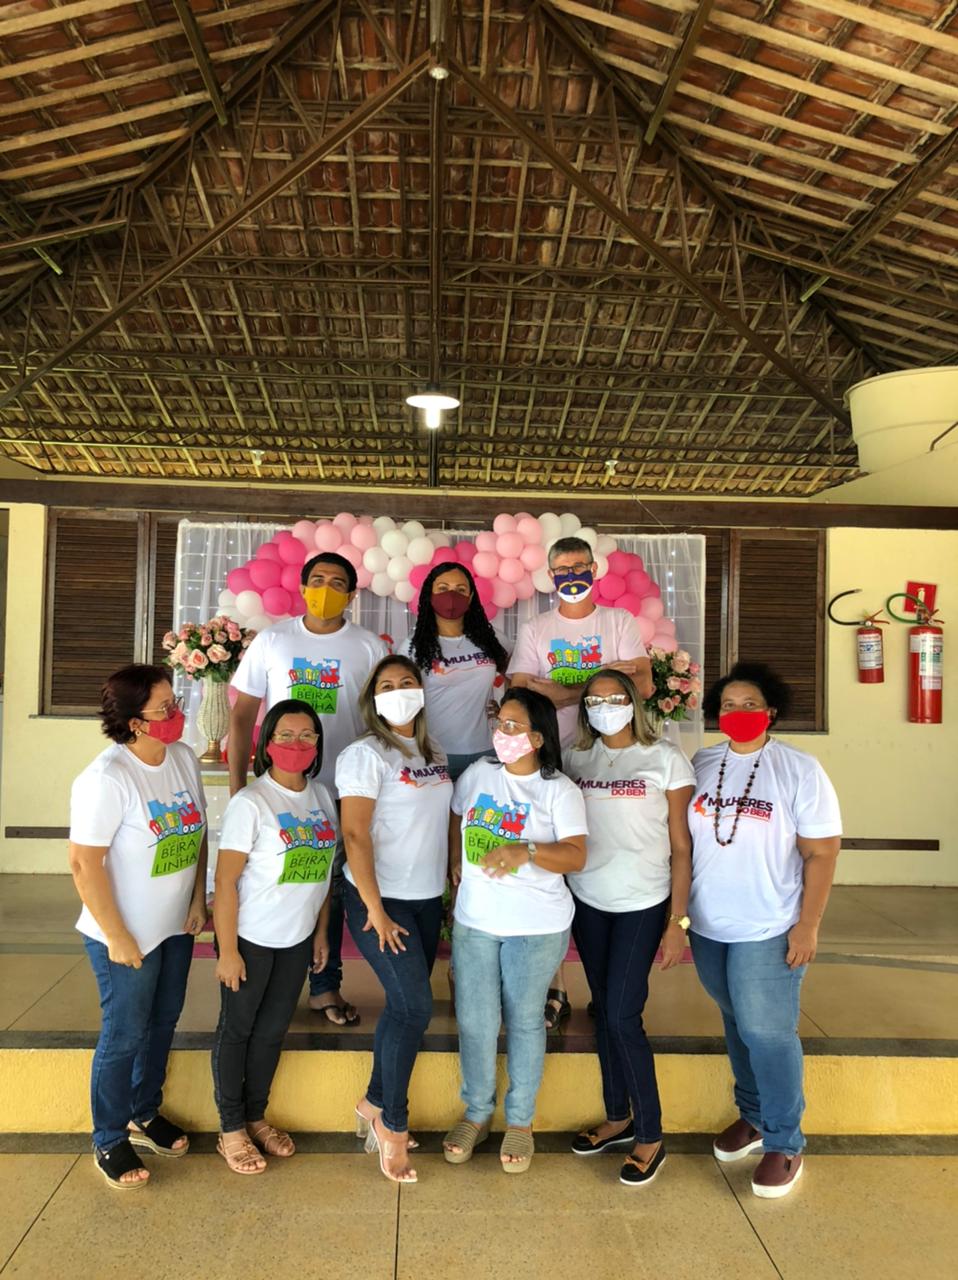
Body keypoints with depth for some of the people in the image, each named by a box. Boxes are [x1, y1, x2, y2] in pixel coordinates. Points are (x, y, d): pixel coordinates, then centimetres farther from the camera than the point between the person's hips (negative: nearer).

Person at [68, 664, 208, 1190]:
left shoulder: (184, 758, -4)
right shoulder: (106, 780, -25)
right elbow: (85, 864, -22)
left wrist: (198, 900, 2)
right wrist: (117, 937, -18)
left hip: (176, 928, 7)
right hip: (126, 935, -6)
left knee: (162, 1024, 21)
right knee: (125, 1037, 10)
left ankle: (145, 1113, 44)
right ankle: (109, 1142, 32)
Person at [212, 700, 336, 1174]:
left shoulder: (321, 796, 0)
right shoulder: (249, 803, -19)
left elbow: (323, 871, 6)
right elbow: (226, 881, -17)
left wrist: (321, 932, 8)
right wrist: (227, 951, -16)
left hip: (297, 938, 5)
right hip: (250, 937, -5)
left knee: (273, 1030, 18)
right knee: (237, 1030, 12)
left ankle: (256, 1116, 36)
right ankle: (231, 1129, 28)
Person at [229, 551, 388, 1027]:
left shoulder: (368, 647, 0)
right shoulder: (271, 640, 0)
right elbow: (242, 715, 2)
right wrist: (237, 789, -3)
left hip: (343, 791, 0)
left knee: (332, 891, 12)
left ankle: (325, 987, 27)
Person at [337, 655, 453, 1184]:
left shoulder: (433, 753, 9)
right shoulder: (366, 754, -12)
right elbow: (355, 835, -16)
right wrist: (376, 911, -18)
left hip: (427, 900, 7)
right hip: (380, 900, -7)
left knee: (403, 1005, 13)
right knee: (415, 1005, -9)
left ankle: (374, 1103, 31)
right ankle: (393, 1125, 10)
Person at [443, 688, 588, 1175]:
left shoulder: (559, 790, -10)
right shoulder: (478, 773, 2)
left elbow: (576, 857, -16)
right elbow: (456, 817, 19)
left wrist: (525, 850, -30)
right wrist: (456, 864, 9)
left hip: (537, 928, -3)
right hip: (474, 922, 3)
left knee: (524, 1021, 10)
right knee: (475, 1022, 9)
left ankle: (520, 1121, 29)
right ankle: (476, 1113, 31)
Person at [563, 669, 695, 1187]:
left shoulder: (665, 759, -7)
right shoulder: (575, 759, 3)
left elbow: (681, 847, -6)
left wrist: (678, 921, -8)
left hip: (642, 906, -4)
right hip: (587, 902, 4)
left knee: (622, 1017, -5)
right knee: (603, 1011, 13)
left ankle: (650, 1137, 14)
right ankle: (618, 1118, 32)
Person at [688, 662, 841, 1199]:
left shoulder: (800, 771, -10)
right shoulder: (702, 764, 1)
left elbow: (822, 853, -10)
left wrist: (808, 925, -13)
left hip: (768, 930, -4)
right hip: (708, 926, 4)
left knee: (768, 1032, 0)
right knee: (737, 1025, 17)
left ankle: (784, 1142, 19)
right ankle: (753, 1115, 36)